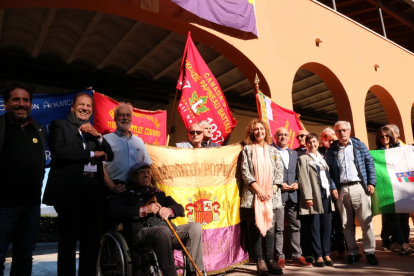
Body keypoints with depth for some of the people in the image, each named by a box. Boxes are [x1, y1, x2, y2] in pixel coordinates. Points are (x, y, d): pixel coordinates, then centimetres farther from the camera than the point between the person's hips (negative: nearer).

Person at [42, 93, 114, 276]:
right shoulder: (59, 125, 5)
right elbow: (58, 150, -13)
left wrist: (97, 135, -3)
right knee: (68, 239, 3)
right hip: (69, 188, -5)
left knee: (92, 238, 9)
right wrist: (91, 154, -7)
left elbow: (109, 156, 12)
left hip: (93, 188, 5)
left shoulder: (94, 130, 19)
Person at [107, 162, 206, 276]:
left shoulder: (158, 194, 32)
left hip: (167, 230, 6)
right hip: (142, 232, -5)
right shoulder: (125, 195, 17)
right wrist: (144, 210, -12)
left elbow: (180, 208, 25)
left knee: (195, 226, -16)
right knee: (164, 230, -37)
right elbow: (113, 211, -5)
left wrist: (169, 210, -1)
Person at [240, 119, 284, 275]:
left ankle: (270, 259, 10)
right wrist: (258, 190, -11)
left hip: (271, 195, 2)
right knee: (255, 227, -1)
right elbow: (245, 172, -3)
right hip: (253, 194, -2)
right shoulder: (247, 149, 6)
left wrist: (272, 190, -6)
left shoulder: (273, 150, 13)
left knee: (270, 227, 2)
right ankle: (259, 261, 6)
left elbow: (279, 171, 7)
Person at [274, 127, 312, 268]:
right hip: (278, 194, -5)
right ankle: (280, 257, 9)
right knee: (279, 228, 1)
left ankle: (297, 256, 16)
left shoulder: (294, 153, 18)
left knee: (296, 226, 8)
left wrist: (296, 183, -2)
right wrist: (280, 185, -12)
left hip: (293, 194, 5)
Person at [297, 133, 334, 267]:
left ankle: (326, 254, 15)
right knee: (315, 227, 0)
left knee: (327, 226, 7)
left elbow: (328, 175, 18)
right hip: (314, 197, -5)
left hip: (326, 195, 5)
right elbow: (303, 179, -7)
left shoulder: (323, 158, 19)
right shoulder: (303, 158, 2)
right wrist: (308, 196, -15)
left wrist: (332, 191, 6)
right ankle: (318, 255, 7)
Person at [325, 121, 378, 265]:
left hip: (359, 187, -1)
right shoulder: (332, 150, 7)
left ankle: (370, 251, 12)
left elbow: (370, 163, 4)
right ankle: (352, 252, 17)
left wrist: (371, 182, -4)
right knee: (346, 223, 7)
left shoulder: (359, 145, 6)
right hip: (341, 190, 1)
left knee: (366, 220, 0)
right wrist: (333, 187, -4)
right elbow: (329, 171, 5)